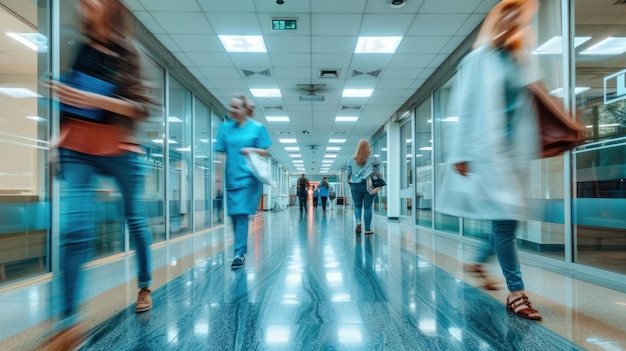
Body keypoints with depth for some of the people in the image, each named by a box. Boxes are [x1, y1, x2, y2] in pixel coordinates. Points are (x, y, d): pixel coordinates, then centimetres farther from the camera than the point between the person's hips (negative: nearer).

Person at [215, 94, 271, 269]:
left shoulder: (257, 128, -1)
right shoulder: (225, 126, 6)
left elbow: (266, 152, 2)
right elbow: (221, 154, 6)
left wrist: (252, 150, -17)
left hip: (249, 177, -4)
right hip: (231, 178, 4)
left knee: (242, 214, -7)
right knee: (234, 215, 10)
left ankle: (239, 254, -1)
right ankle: (242, 250, 28)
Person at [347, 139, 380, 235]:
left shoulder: (352, 159, 4)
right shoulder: (373, 158, 0)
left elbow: (348, 173, 8)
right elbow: (377, 171, 3)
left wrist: (349, 181, 23)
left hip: (355, 185, 1)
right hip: (369, 185, -1)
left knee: (357, 205, 14)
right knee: (367, 207, 4)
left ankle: (358, 221, -10)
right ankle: (367, 229, 7)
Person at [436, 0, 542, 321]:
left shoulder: (519, 62, 18)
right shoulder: (479, 59, 0)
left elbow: (526, 108, 18)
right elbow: (467, 107, -6)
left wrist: (530, 147, 10)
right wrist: (462, 153, -11)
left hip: (515, 150, 7)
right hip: (488, 149, -7)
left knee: (509, 217, 10)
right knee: (505, 218, -7)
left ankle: (480, 263, 33)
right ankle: (516, 292, 4)